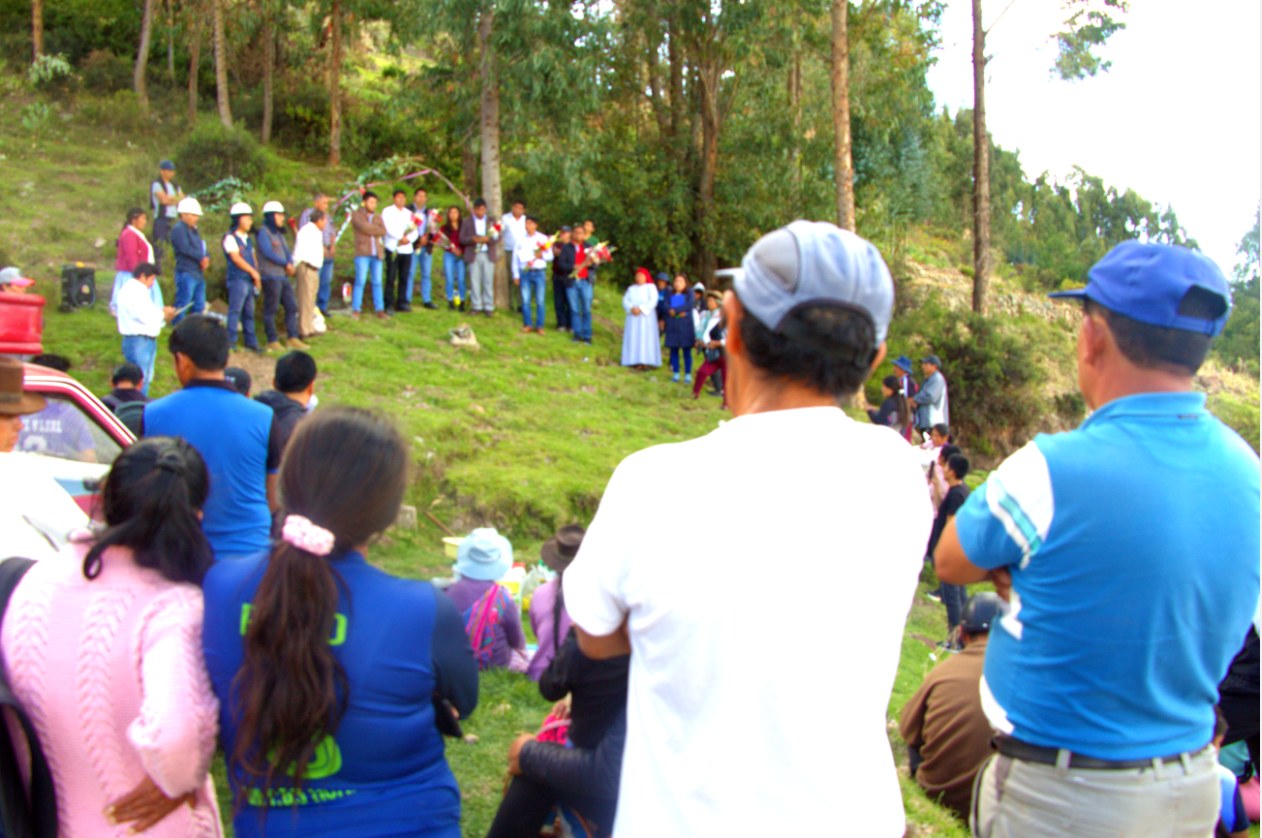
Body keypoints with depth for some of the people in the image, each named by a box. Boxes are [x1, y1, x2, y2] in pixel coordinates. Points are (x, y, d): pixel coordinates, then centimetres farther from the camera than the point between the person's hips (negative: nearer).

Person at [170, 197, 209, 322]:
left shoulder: (194, 230, 20)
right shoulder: (178, 229, -7)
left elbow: (202, 248, 17)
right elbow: (185, 248, -19)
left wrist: (205, 259, -4)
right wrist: (202, 257, -12)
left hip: (198, 273, 9)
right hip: (186, 273, -9)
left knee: (199, 306, 11)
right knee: (182, 306, -7)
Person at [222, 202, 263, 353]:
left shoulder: (248, 239, 19)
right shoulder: (230, 238, -6)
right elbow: (236, 258, -13)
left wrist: (257, 277, 6)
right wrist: (253, 272, -10)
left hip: (250, 280, 8)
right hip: (237, 279, -8)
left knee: (249, 312, 10)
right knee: (235, 310, -10)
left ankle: (250, 341, 15)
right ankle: (230, 341, -8)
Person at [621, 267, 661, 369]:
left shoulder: (651, 287, 5)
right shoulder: (631, 288, 19)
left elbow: (653, 301, -9)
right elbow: (625, 300, 7)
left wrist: (641, 309, -18)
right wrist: (631, 308, -13)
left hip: (646, 316, -4)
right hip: (633, 316, 4)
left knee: (646, 337, -10)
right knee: (634, 338, -4)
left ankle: (646, 362, -14)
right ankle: (636, 361, -7)